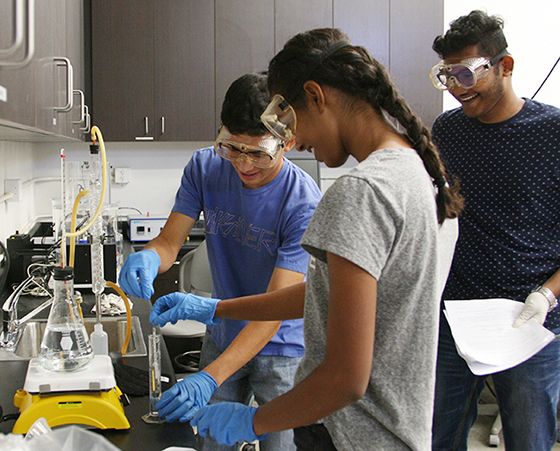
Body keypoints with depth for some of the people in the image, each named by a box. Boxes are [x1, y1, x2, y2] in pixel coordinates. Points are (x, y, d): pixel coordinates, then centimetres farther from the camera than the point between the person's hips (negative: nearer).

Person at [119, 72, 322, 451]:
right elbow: (170, 242, -6)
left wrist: (210, 377, -39)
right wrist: (149, 257, -33)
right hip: (221, 337, 4)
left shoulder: (305, 203, -27)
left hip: (281, 350, -4)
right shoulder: (205, 168, -11)